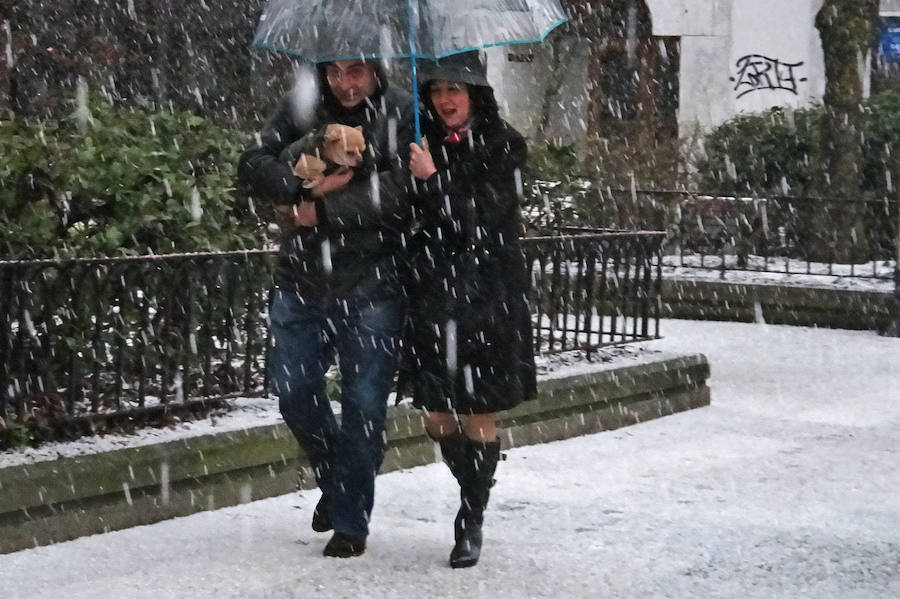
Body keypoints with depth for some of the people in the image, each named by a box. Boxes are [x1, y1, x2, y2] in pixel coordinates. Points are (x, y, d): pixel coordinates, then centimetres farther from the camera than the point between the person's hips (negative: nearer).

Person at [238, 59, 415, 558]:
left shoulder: (401, 115, -6)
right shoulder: (301, 107, 5)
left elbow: (398, 193, -16)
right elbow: (253, 165, -1)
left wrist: (320, 212, -15)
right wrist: (307, 187, -18)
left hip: (372, 287, -4)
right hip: (302, 279, 4)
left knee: (363, 405, 1)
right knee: (292, 391, 6)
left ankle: (350, 521, 15)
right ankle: (334, 480, 33)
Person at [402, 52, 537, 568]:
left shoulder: (504, 146, -6)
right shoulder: (424, 143, 6)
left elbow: (479, 220, -14)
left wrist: (433, 179, -20)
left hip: (487, 297, -4)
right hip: (433, 292, 4)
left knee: (480, 418, 1)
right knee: (438, 417, 7)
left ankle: (472, 522, 15)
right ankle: (473, 493, 33)